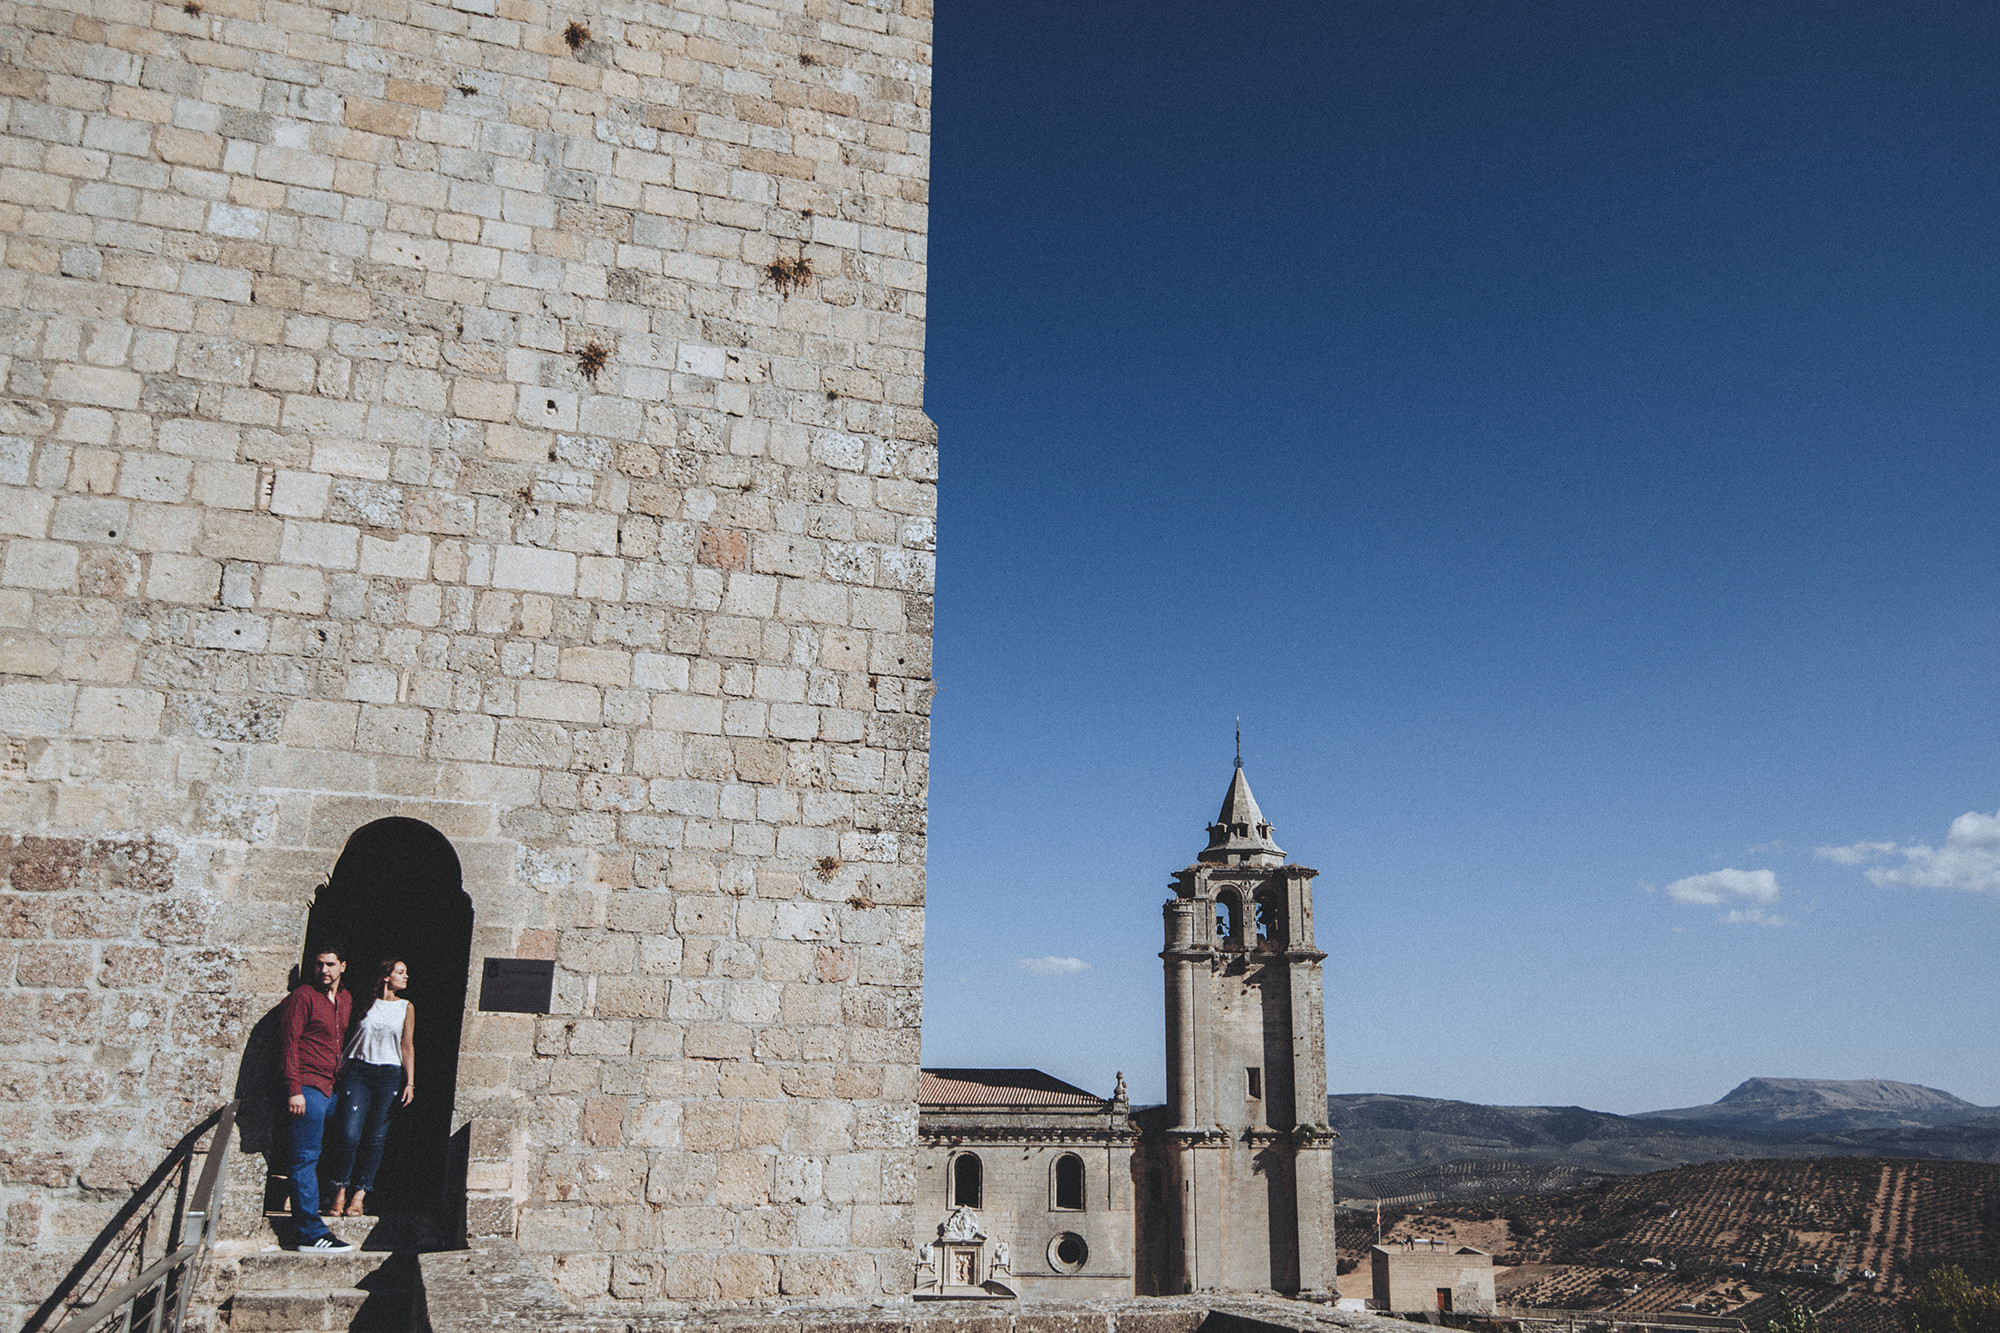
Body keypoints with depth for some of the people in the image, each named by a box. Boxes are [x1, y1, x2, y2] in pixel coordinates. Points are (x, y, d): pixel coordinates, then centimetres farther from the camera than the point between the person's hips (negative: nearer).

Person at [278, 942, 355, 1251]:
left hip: (330, 1086, 7)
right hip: (308, 1087, -7)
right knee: (307, 1157, -6)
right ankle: (312, 1232, -6)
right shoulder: (303, 997, -7)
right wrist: (294, 1090, -16)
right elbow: (290, 1043, -11)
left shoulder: (347, 1000, 15)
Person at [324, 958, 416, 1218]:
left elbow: (407, 1046, 9)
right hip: (357, 1071, -1)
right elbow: (348, 1037, 10)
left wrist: (410, 1083, 1)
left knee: (375, 1138, -1)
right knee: (349, 1134, -11)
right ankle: (340, 1192, 4)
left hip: (390, 1075, 1)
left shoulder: (406, 1007, 11)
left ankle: (358, 1197, 6)